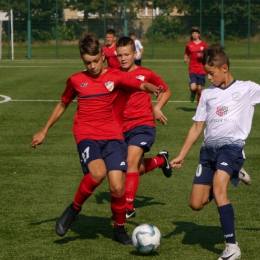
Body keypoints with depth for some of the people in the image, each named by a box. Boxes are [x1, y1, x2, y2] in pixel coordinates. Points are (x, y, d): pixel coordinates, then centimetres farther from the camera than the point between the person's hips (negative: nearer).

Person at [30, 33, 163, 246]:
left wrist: (154, 90, -29)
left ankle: (120, 229, 15)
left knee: (117, 186, -11)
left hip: (112, 136, 1)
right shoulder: (76, 80, 9)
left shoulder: (114, 76, 5)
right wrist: (44, 131, 27)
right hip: (87, 135, -1)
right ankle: (74, 209, -4)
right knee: (97, 173, -30)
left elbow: (142, 85, -6)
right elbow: (62, 105, 23)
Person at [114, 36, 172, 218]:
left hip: (142, 124, -4)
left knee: (131, 162, -22)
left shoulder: (145, 74, -2)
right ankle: (161, 160, 45)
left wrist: (157, 108, -4)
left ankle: (129, 208, -19)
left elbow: (166, 91, 12)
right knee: (137, 169, 13)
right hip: (123, 128, 4)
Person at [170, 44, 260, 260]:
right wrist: (182, 156, 13)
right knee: (196, 204, 2)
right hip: (209, 148, 6)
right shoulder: (207, 94, 15)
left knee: (218, 187, -31)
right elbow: (197, 127, 17)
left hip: (231, 146, -6)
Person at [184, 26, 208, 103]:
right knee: (193, 88, -17)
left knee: (199, 88, 2)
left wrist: (202, 56, -12)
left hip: (201, 70, 0)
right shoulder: (189, 45, 6)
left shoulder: (203, 45, 3)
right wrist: (185, 60, -9)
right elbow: (186, 56, 15)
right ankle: (193, 93, 19)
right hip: (192, 70, 0)